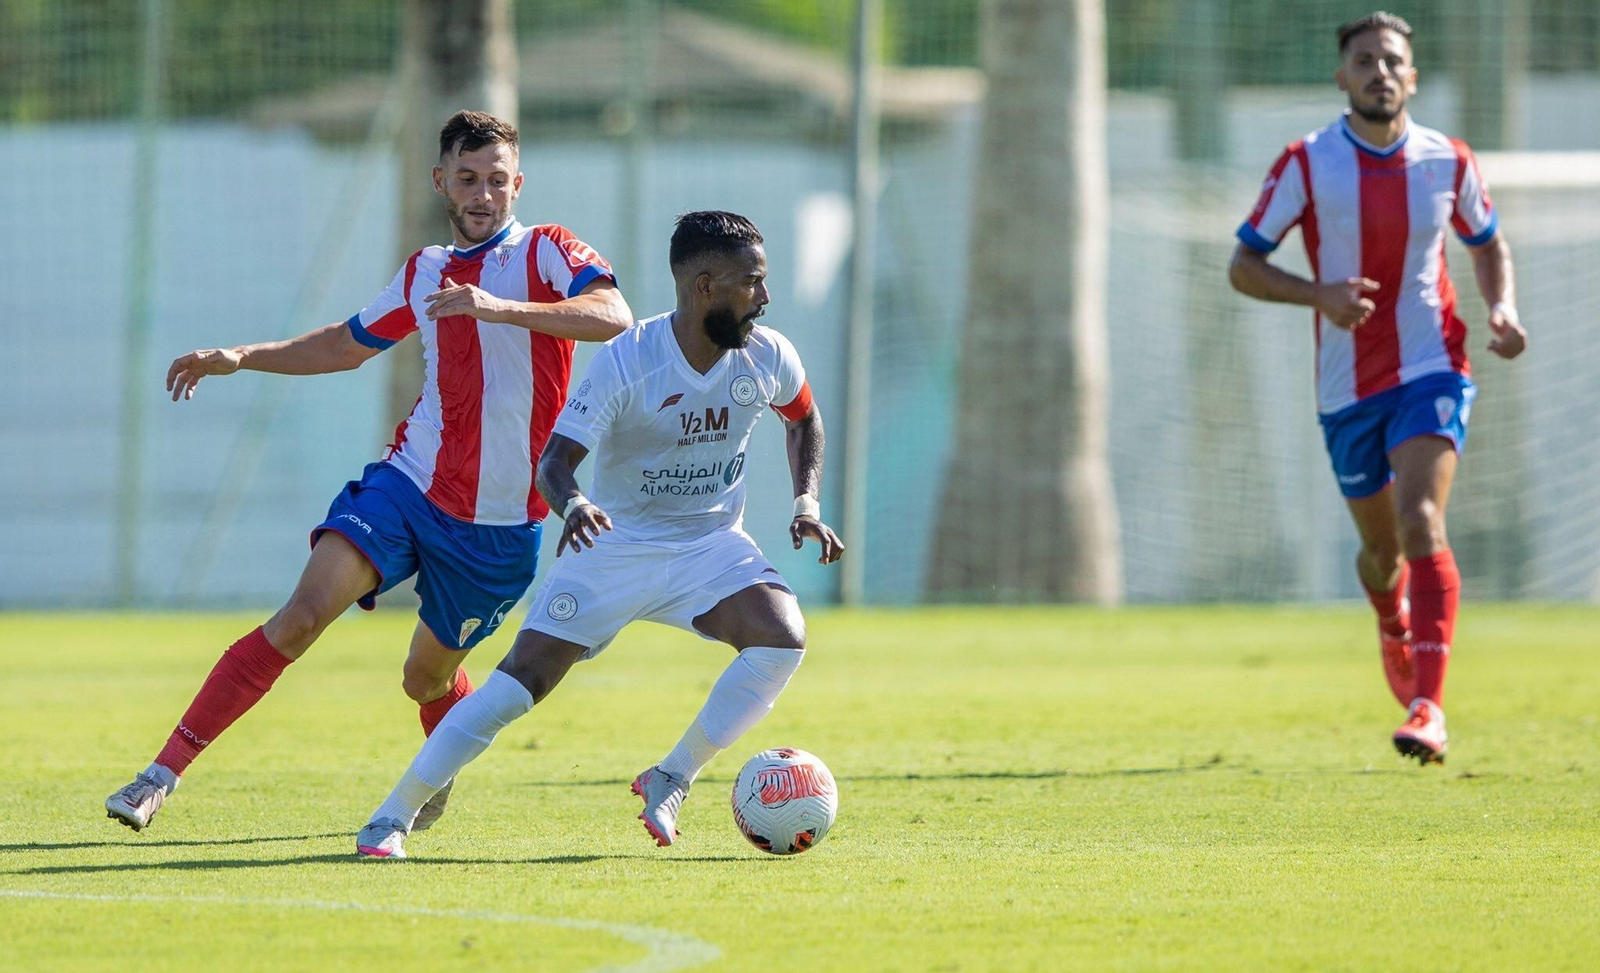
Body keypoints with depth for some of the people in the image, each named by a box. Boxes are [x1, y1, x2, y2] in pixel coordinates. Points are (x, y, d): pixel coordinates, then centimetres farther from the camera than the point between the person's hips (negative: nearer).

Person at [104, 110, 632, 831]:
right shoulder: (425, 273, 12)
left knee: (428, 678, 10)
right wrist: (240, 358, 17)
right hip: (410, 482, 3)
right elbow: (346, 345, 28)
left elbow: (614, 316, -24)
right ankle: (164, 772, -20)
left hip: (501, 521, -2)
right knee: (303, 615, -18)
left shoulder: (546, 252, -4)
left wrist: (501, 308, -34)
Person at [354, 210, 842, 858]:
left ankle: (670, 781, -7)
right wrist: (573, 505, -47)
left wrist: (807, 502, 2)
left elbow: (803, 418, 16)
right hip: (616, 543, -3)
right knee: (522, 679, -12)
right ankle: (393, 816, 0)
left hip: (711, 544, 3)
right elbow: (554, 461, -25)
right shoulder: (624, 362, -22)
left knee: (783, 641, -24)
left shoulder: (767, 356, -8)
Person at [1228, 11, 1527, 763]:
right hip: (1348, 388, 1)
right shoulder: (1306, 165, -6)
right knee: (1381, 546, 13)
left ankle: (1427, 709, -27)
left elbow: (1488, 244, 17)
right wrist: (1319, 295, -21)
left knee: (1420, 523, -22)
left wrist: (1502, 309, -3)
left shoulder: (1448, 162, -1)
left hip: (1431, 370, -1)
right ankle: (1394, 625, 51)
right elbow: (1243, 264, -4)